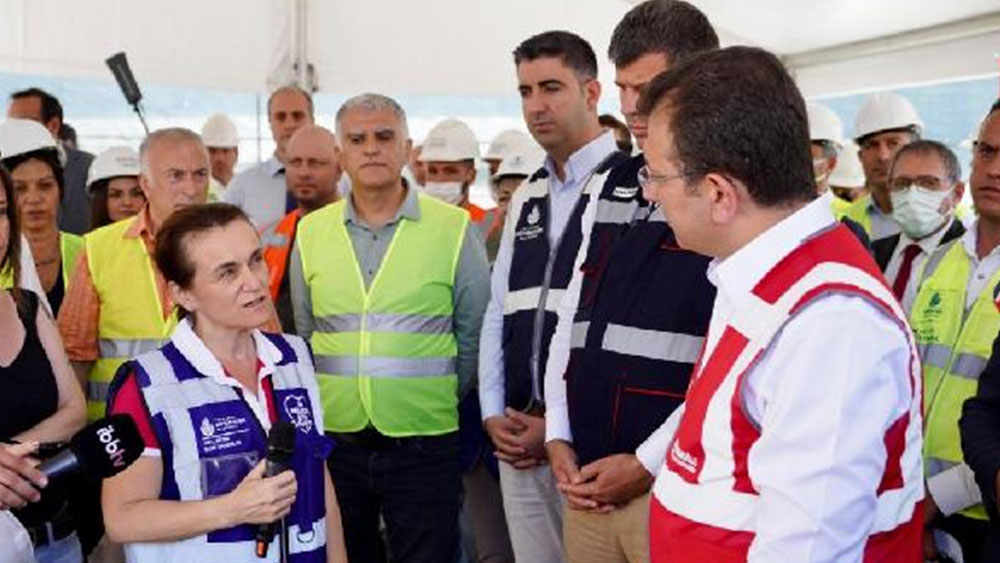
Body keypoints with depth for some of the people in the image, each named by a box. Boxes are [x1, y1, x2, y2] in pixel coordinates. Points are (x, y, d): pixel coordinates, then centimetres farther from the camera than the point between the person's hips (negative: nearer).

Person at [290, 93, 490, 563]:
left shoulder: (453, 228, -3)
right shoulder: (311, 232, 5)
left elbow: (474, 334, 3)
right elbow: (304, 335, 14)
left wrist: (440, 400, 4)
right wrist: (329, 402, 10)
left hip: (424, 447, -2)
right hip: (335, 443, 3)